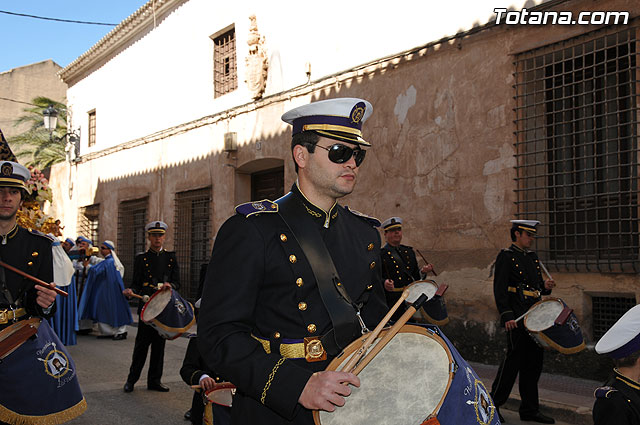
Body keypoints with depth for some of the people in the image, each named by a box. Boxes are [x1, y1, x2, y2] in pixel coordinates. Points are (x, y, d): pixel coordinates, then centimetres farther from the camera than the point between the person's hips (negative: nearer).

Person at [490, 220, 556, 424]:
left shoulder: (533, 257, 17)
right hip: (517, 318, -8)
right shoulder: (506, 257, -7)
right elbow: (500, 289, -14)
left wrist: (545, 286, 1)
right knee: (513, 359, -5)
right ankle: (493, 405, 9)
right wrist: (506, 316, -22)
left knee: (534, 362, 10)